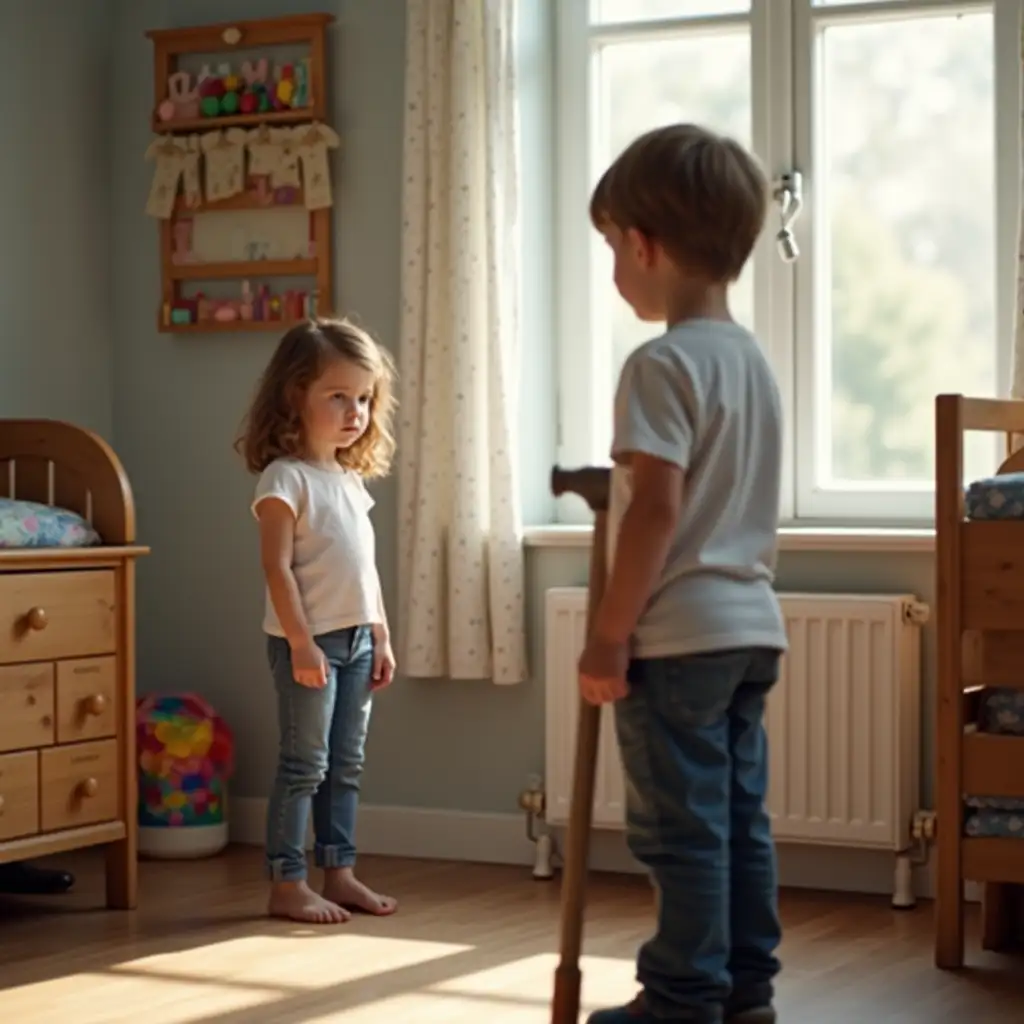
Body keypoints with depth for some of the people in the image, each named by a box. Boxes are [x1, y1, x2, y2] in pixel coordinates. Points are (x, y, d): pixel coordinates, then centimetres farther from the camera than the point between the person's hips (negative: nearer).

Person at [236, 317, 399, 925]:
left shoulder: (353, 479, 14)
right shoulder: (286, 478, -11)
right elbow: (277, 567, -17)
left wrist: (382, 637, 15)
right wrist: (300, 642, -21)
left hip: (358, 638, 8)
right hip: (310, 640, -8)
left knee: (347, 765, 12)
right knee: (304, 765, -4)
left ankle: (340, 873, 20)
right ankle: (287, 885, 3)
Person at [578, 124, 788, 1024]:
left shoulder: (664, 364, -16)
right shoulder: (753, 358, 12)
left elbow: (656, 511, -21)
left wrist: (610, 634, -16)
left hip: (678, 635, -9)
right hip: (752, 623, 9)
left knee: (682, 825, -1)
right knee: (740, 816, 13)